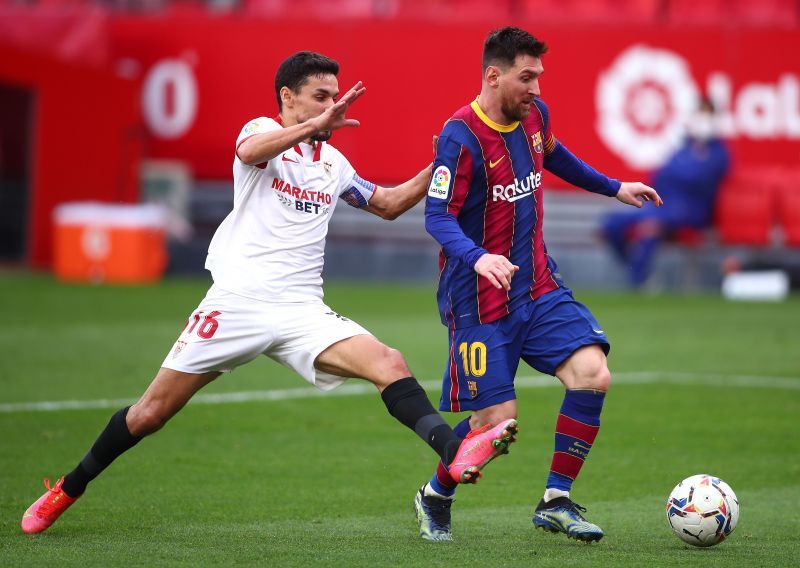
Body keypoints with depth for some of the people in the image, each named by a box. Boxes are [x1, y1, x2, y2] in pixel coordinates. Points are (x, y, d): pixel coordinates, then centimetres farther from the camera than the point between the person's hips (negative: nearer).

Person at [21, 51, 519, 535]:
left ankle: (455, 452, -37)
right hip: (239, 301, -4)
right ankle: (68, 489, 19)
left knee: (389, 365, -21)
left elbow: (388, 204, 29)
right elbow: (249, 151, -27)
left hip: (303, 311, 4)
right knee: (151, 412, 0)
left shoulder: (333, 163, 17)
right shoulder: (262, 130, -1)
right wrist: (314, 125, -39)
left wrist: (436, 169, 15)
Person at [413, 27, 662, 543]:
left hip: (538, 287, 7)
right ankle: (435, 499, 22)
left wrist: (614, 188, 33)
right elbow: (438, 216, -21)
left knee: (593, 375, -12)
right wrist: (477, 258, -38)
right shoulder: (461, 137, -18)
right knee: (498, 419, -7)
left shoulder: (534, 115, 4)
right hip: (481, 301, -7)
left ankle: (556, 502, 0)